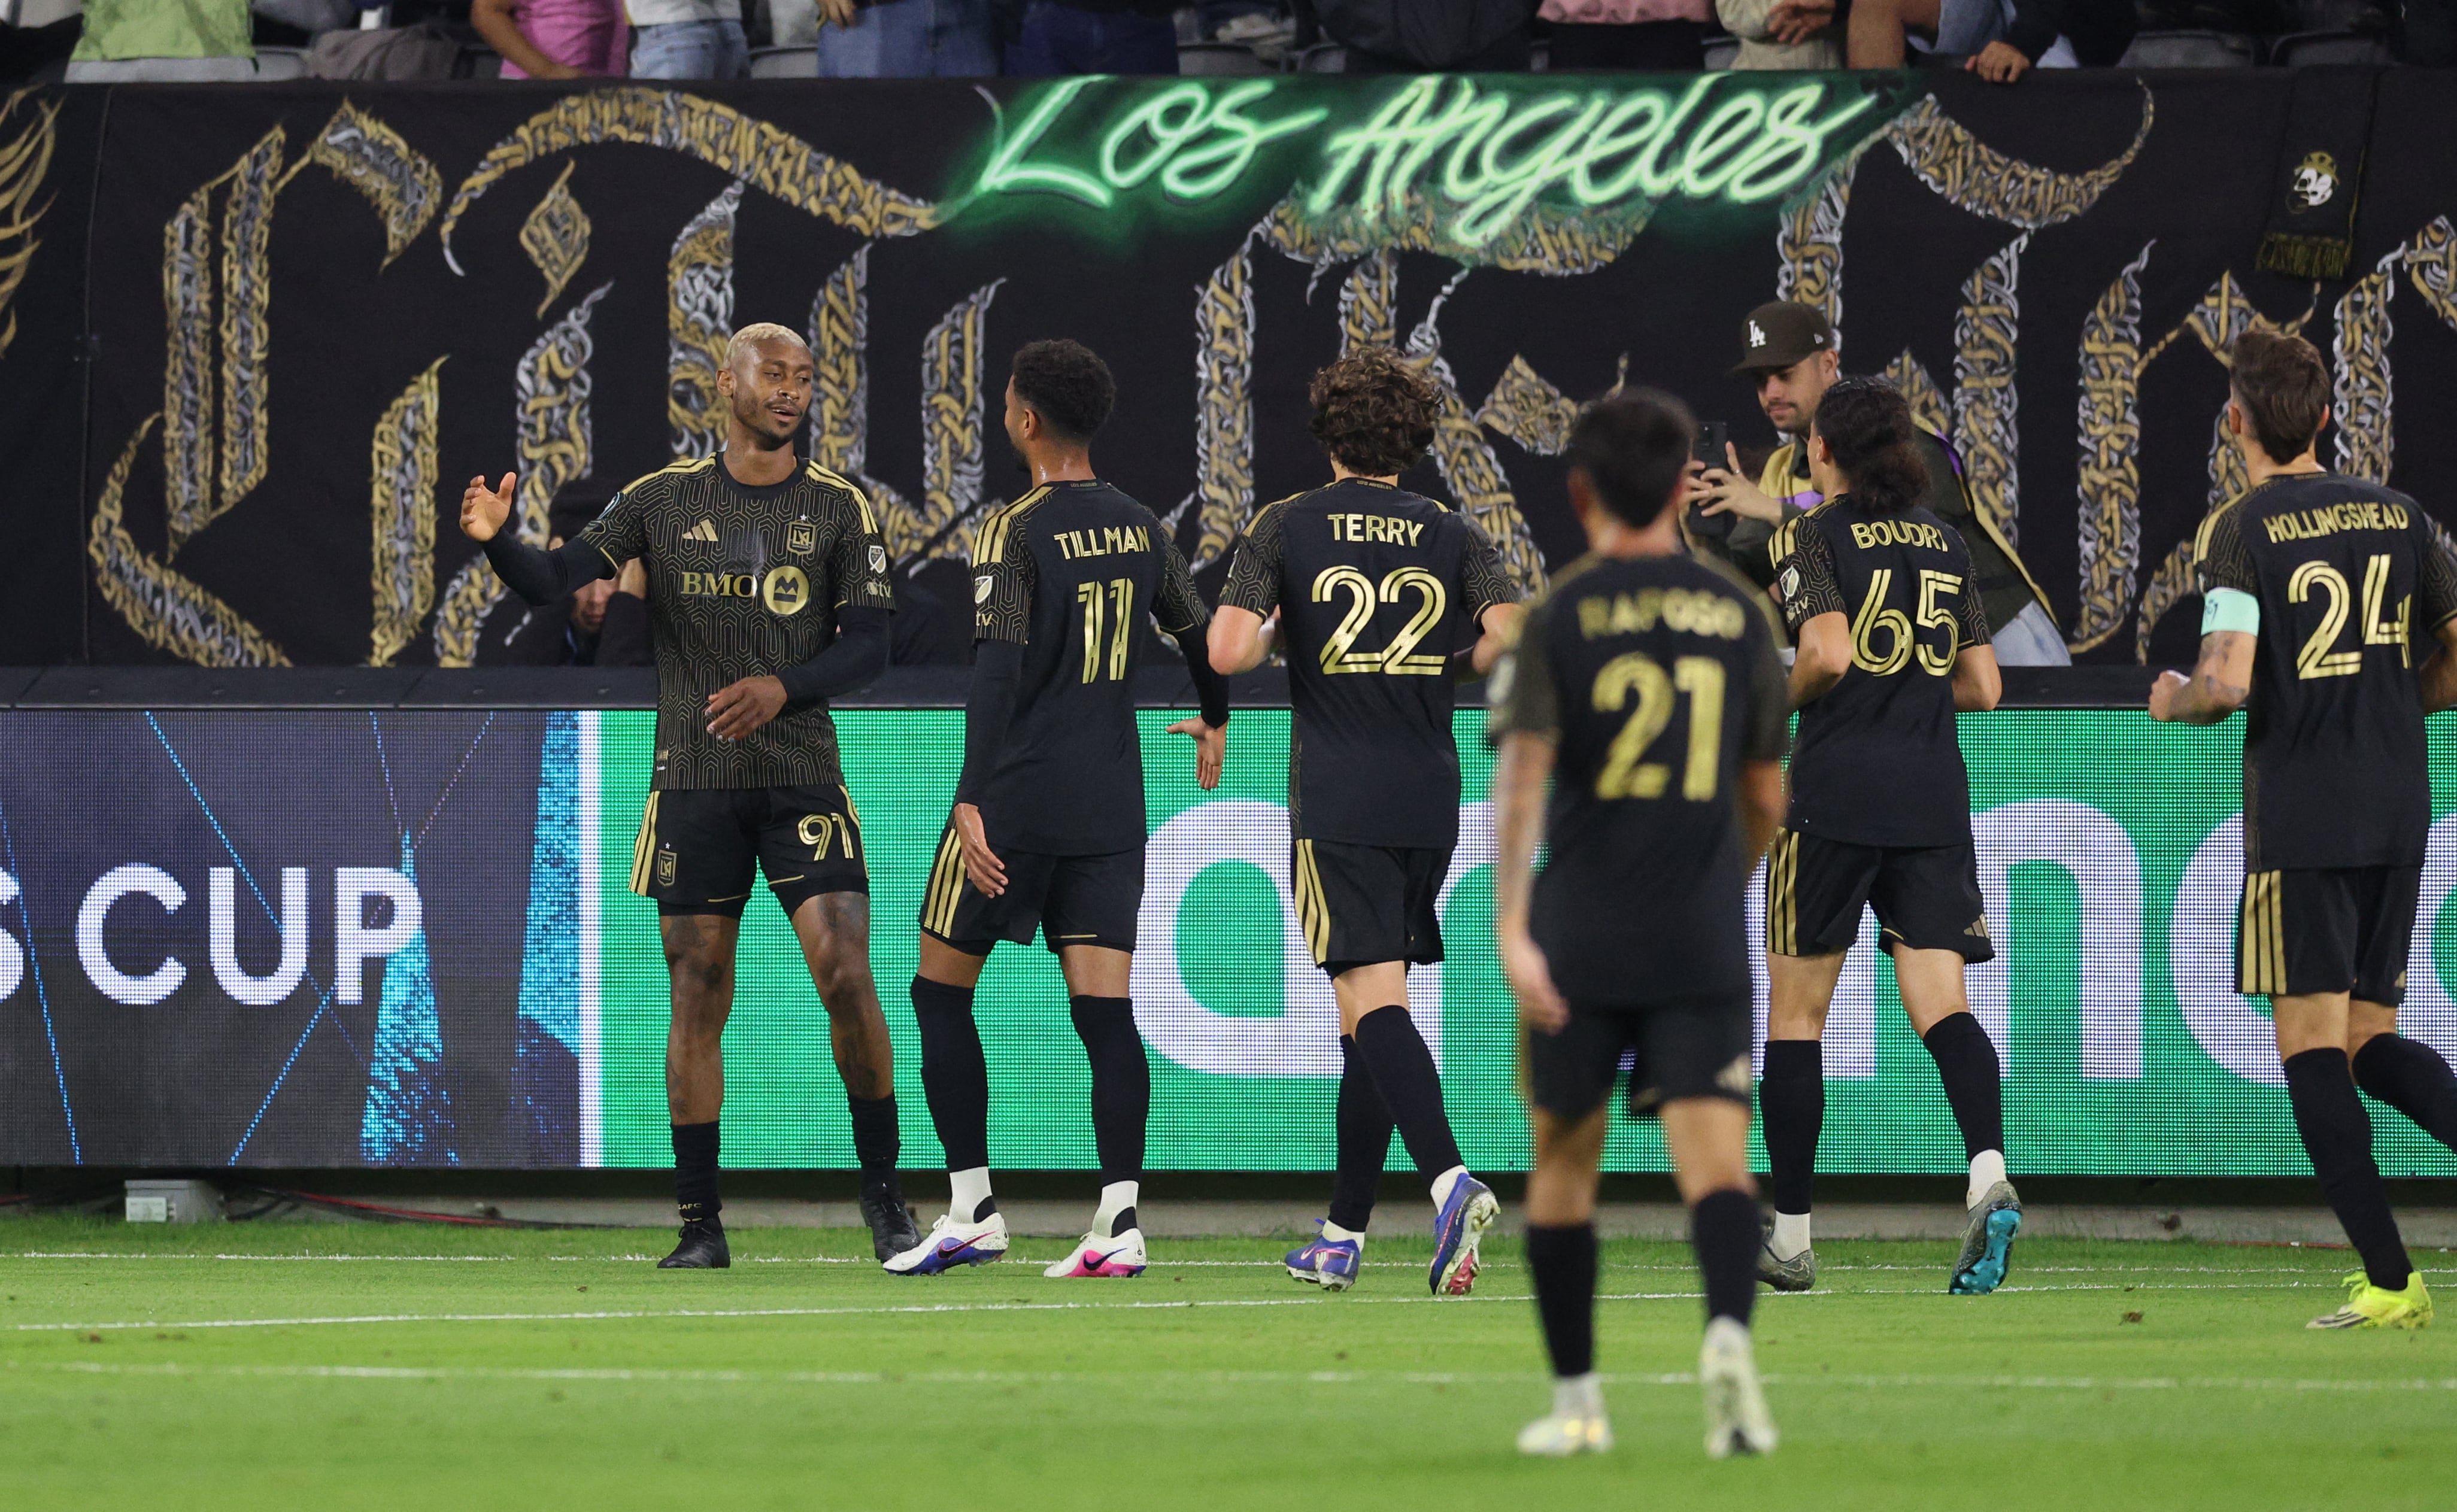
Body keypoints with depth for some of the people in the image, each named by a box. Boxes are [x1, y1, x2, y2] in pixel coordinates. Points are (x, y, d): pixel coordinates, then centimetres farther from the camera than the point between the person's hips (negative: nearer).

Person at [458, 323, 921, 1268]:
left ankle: (883, 1198, 0)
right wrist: (498, 541, -21)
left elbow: (868, 645, -1)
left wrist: (785, 687, -19)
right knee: (697, 997, 1)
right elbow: (555, 579, 0)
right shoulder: (665, 500, 5)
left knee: (846, 977, -13)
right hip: (693, 784, 1)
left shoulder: (838, 507, 3)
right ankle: (700, 1221, 8)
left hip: (802, 779, -1)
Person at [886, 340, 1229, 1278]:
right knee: (1104, 1007, 1)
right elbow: (1198, 632, 25)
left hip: (1017, 802, -5)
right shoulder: (1141, 532, 9)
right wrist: (1214, 720, 45)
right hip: (1111, 805, 5)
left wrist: (972, 803, -19)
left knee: (942, 988, 8)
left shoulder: (1016, 534, -10)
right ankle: (1119, 1222, -9)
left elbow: (999, 673, -17)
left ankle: (972, 1211, 5)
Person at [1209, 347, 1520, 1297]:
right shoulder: (1451, 537, 6)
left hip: (1337, 802, -4)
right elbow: (1512, 639, -9)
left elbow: (1228, 651, -11)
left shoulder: (1286, 528, 0)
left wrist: (1275, 633, 12)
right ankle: (1343, 1236, 18)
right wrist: (1448, 668, 12)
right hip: (1429, 799, 4)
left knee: (1372, 1003, -12)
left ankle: (1451, 1181, -35)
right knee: (1373, 1012, 14)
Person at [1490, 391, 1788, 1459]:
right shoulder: (1737, 614, 7)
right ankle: (1729, 1329, -36)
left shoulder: (1561, 616, -1)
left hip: (1579, 939, -1)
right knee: (1716, 1163, -7)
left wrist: (1511, 927, -18)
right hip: (1703, 948, 1)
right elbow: (1766, 797, 14)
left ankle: (1575, 1399, 20)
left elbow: (1523, 773, -13)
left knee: (1564, 1159, 16)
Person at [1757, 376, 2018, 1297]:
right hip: (1934, 795, 4)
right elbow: (1982, 686, 14)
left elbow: (1828, 653, -19)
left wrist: (1774, 701, 0)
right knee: (1940, 1003, -4)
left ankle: (1790, 1235, 11)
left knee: (1795, 1011, 7)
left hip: (1837, 790, -4)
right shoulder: (1945, 544, 13)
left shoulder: (1814, 538, -4)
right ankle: (1988, 1177, -30)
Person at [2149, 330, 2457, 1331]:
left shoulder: (2240, 531, -8)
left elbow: (2228, 681, -17)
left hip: (2299, 816, -5)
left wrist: (2174, 700, 5)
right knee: (2371, 1037, 15)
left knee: (2312, 1045, -1)